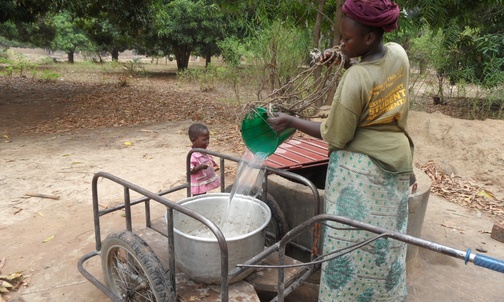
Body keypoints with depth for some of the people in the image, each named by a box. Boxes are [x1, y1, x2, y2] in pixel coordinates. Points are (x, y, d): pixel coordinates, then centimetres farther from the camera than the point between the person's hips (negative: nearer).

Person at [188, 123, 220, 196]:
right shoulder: (192, 155, -26)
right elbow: (190, 171, -26)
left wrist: (214, 166, 2)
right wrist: (200, 167, -39)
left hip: (206, 183, 8)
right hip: (198, 186, -8)